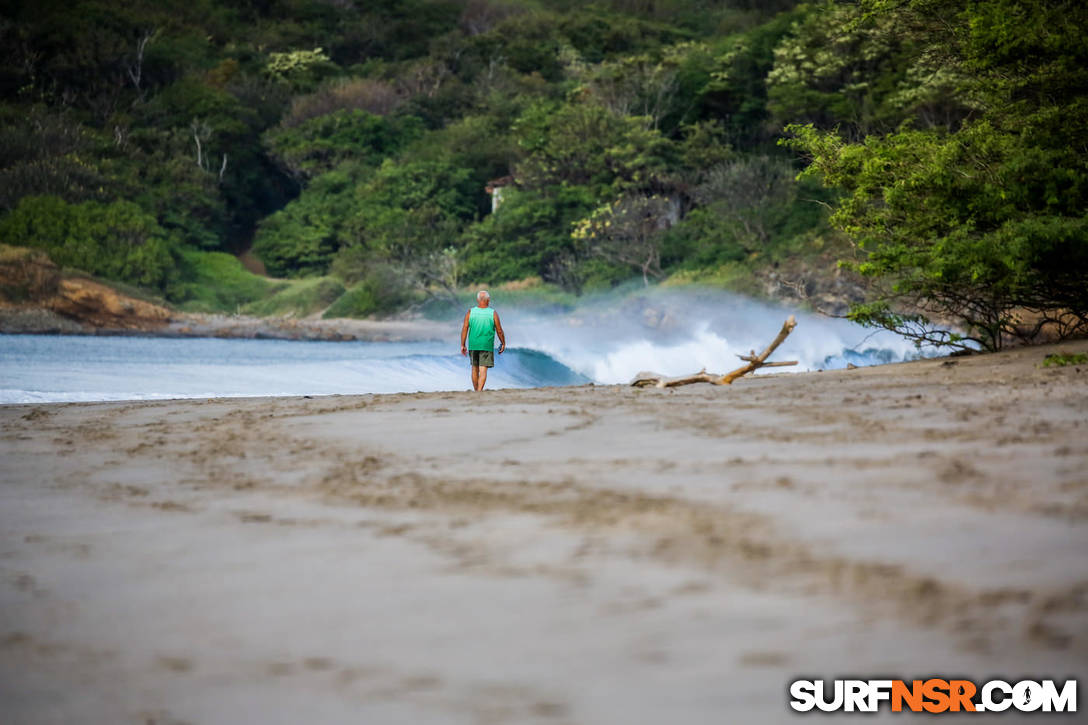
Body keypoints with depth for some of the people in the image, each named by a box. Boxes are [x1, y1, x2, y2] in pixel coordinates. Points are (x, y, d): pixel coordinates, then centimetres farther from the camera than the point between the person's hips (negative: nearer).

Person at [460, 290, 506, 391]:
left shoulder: (470, 313, -3)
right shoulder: (493, 314, -6)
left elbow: (464, 329, -5)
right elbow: (499, 331, -2)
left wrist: (462, 345, 2)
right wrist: (503, 343, 13)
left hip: (473, 345, 3)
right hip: (487, 346, -3)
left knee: (475, 369, 17)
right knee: (483, 370, -4)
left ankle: (476, 391, 28)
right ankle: (479, 391, -16)